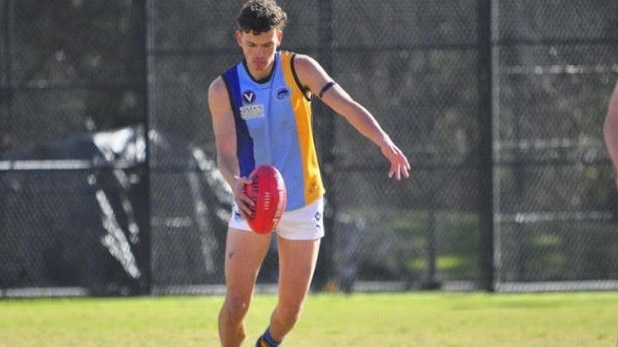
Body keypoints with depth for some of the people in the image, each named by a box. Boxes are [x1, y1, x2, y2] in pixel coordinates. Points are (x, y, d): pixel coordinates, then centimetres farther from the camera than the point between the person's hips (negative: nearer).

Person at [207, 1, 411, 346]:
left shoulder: (300, 69, -9)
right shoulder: (223, 89, -8)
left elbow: (348, 106, -20)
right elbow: (226, 152, -15)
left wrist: (385, 142, -39)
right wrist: (235, 183, -39)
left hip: (303, 204, 1)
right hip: (252, 203, 0)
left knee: (291, 308, 2)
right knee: (236, 303, -10)